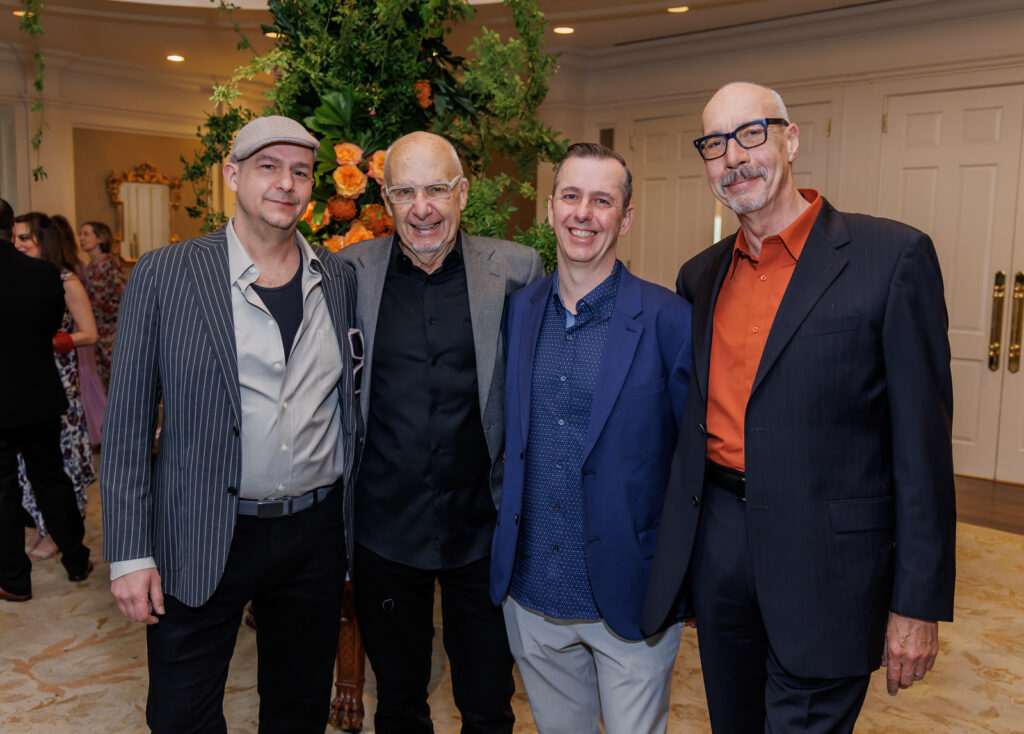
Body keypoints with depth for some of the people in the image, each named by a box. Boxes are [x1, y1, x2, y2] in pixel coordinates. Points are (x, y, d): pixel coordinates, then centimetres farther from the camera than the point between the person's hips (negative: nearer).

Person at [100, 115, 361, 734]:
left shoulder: (342, 278, 1)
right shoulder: (163, 275, -7)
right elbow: (129, 421, -5)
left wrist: (357, 526, 6)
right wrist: (130, 553, -7)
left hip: (316, 533, 3)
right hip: (201, 542, -2)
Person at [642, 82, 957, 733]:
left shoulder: (892, 256, -9)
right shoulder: (700, 276, 8)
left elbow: (922, 440, -10)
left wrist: (919, 603, -10)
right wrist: (676, 538, 11)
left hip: (823, 556, -5)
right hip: (716, 542, 5)